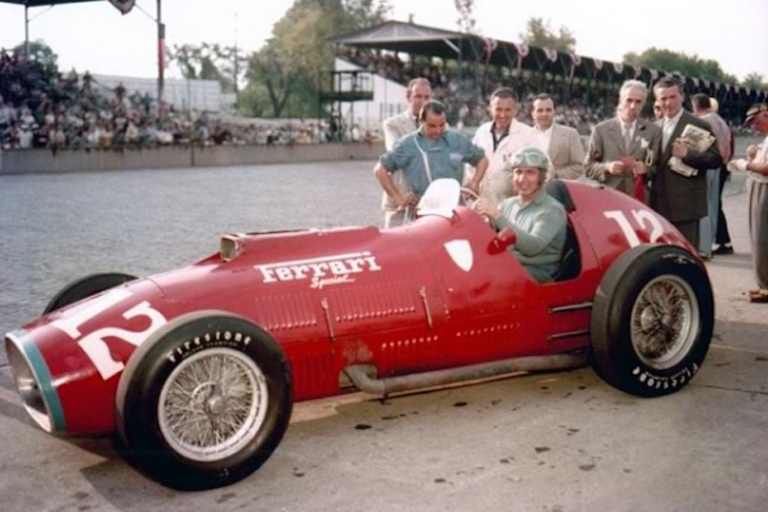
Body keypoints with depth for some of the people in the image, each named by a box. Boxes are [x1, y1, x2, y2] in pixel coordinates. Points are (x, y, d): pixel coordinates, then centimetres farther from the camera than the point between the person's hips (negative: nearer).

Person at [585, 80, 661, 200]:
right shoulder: (601, 130, 7)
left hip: (639, 199, 1)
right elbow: (589, 167, 7)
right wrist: (607, 168, -12)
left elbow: (659, 167, 9)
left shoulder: (653, 131, 8)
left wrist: (646, 169, -13)